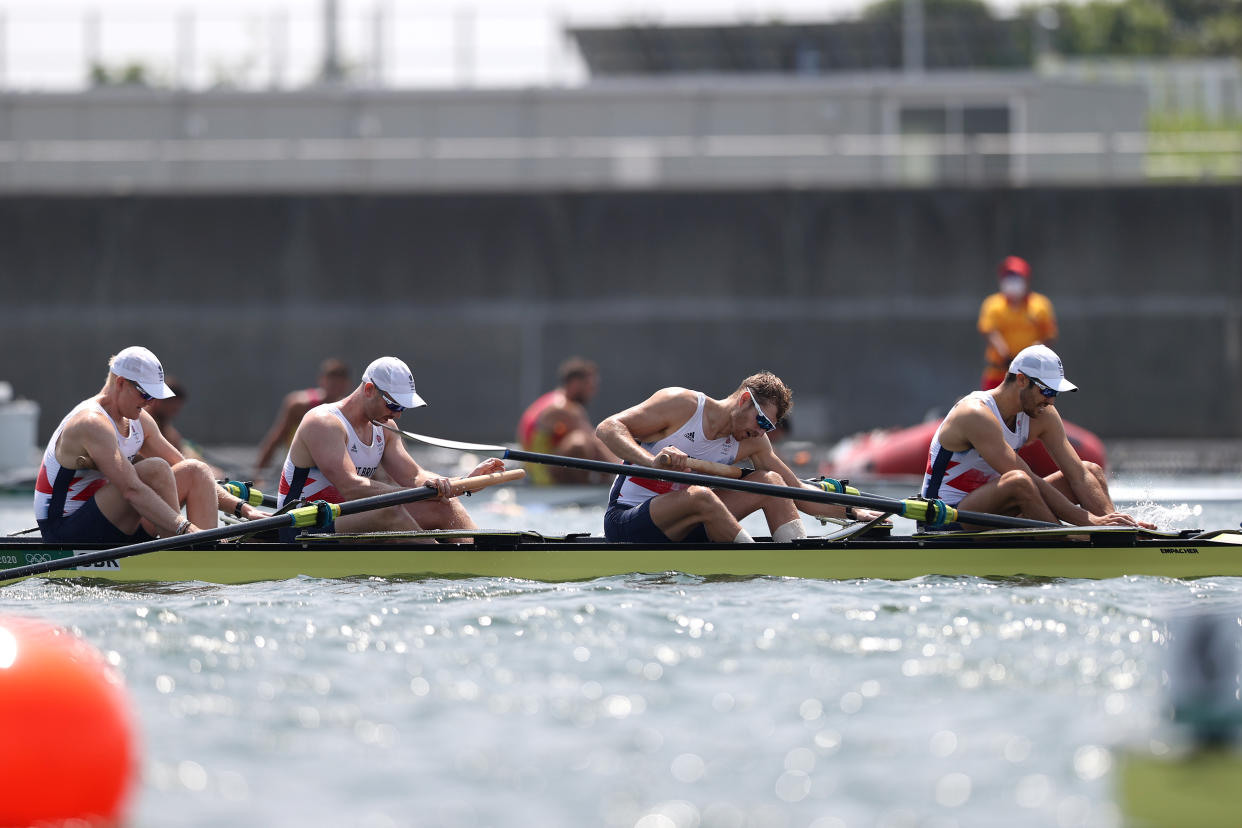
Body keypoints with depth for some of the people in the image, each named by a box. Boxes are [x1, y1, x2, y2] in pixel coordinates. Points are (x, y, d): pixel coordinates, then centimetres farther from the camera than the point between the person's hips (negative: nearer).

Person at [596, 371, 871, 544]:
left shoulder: (752, 443, 7)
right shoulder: (682, 404, -12)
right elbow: (608, 428, -19)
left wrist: (853, 512, 4)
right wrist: (652, 461, -35)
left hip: (684, 527, 7)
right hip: (626, 522, -7)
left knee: (770, 481, -3)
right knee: (700, 496, -37)